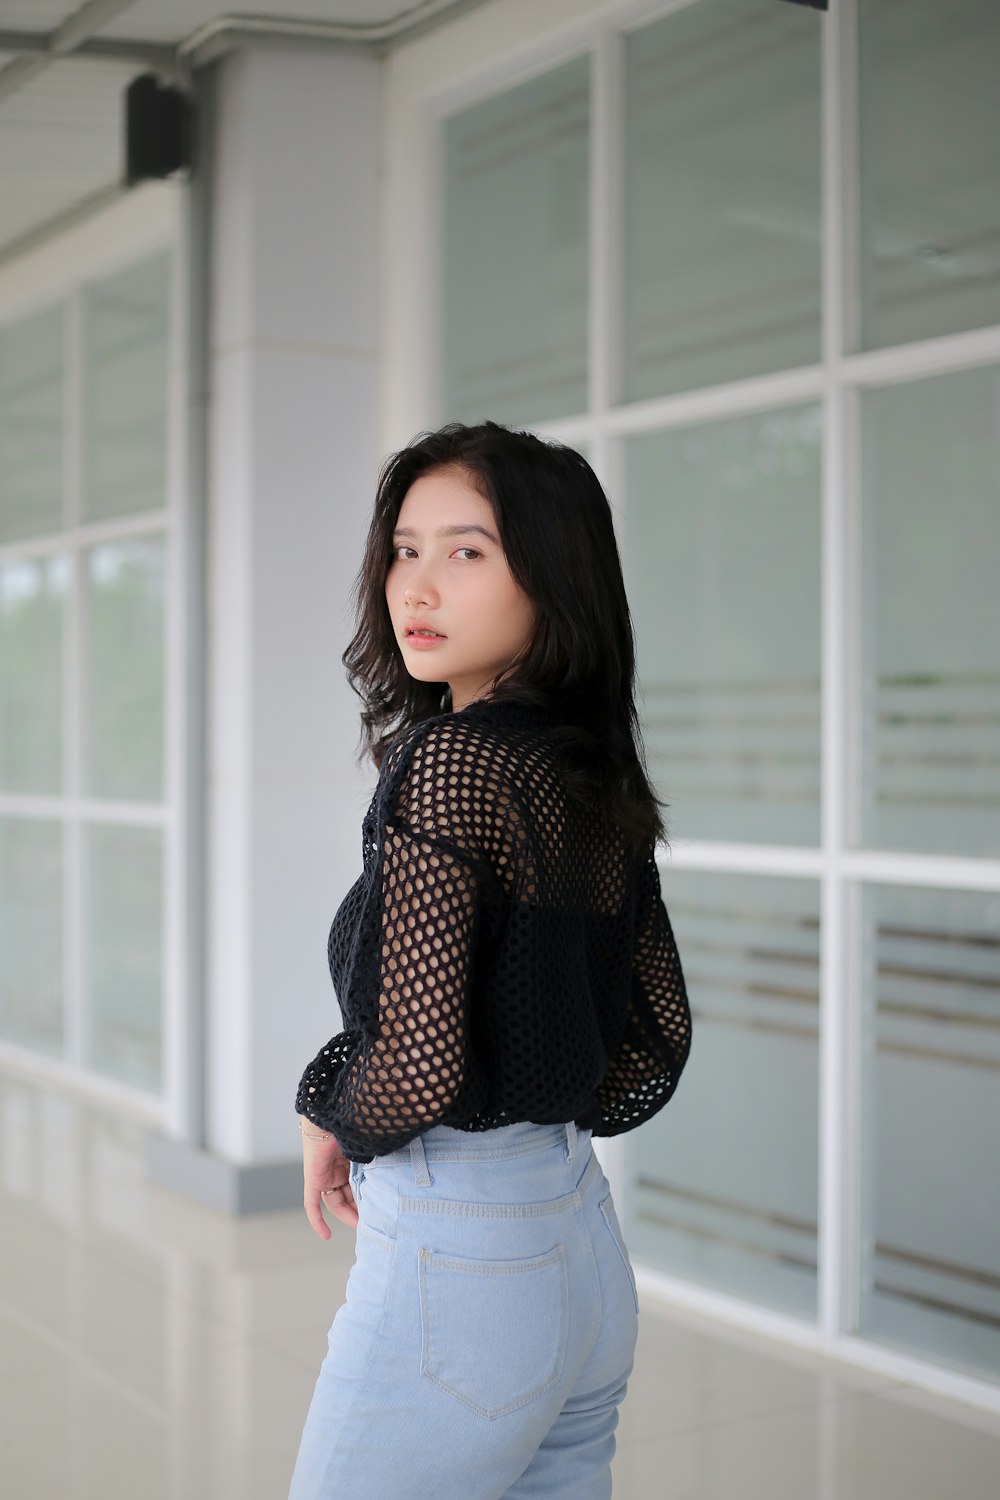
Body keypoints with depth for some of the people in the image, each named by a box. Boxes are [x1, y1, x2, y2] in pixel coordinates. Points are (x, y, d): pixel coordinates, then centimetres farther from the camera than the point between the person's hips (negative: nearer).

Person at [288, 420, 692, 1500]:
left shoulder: (450, 759, -18)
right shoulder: (601, 780, 6)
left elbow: (417, 1064, -24)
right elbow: (660, 1036, 13)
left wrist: (332, 1125, -5)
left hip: (454, 1261, -8)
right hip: (590, 1252, 8)